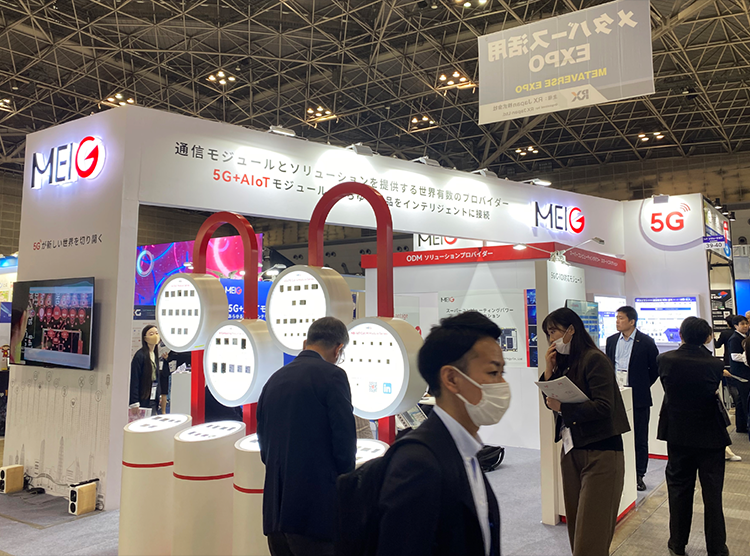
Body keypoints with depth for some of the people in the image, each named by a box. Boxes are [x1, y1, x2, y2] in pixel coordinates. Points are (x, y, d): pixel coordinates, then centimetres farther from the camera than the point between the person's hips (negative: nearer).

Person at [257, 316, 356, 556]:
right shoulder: (332, 376, -10)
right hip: (317, 509, -7)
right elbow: (345, 443, -13)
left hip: (275, 509, 7)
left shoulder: (274, 379, 11)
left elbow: (264, 442, 15)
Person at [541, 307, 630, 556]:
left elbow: (604, 406, -19)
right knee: (576, 526, 15)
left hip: (600, 453, -8)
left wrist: (563, 407, -16)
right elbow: (552, 401, 12)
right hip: (571, 451, 8)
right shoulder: (564, 362, 11)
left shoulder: (594, 359, -12)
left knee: (591, 534, -2)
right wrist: (549, 370, 1)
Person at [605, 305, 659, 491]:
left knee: (639, 438, 5)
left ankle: (639, 475, 16)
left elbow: (655, 368, 0)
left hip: (638, 397, -4)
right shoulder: (611, 340, 7)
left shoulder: (646, 342, -7)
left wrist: (643, 385, 1)